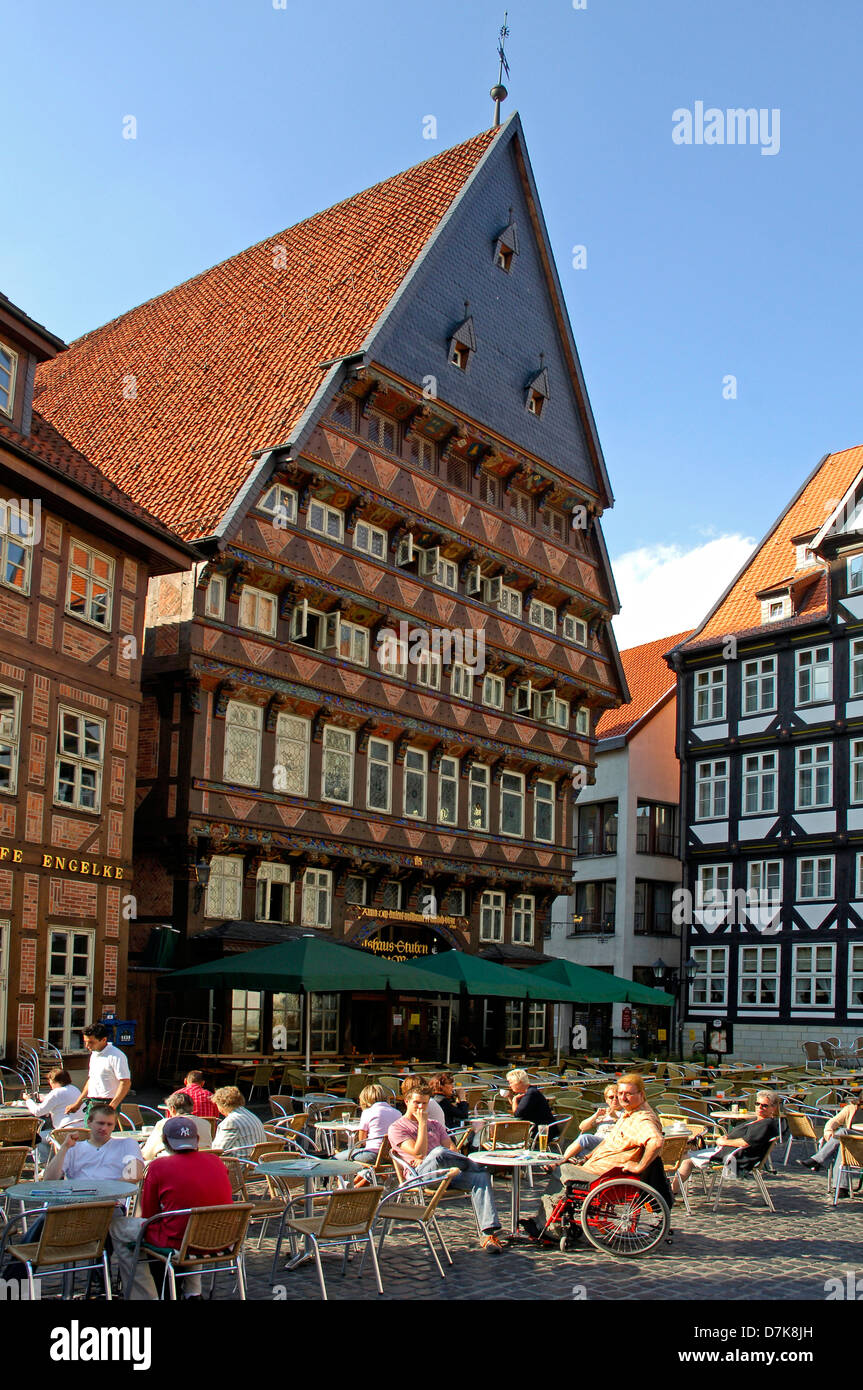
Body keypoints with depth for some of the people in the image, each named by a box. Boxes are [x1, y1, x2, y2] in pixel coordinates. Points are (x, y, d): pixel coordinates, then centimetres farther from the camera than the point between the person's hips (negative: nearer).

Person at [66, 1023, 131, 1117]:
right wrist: (77, 1103, 25)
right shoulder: (94, 1054, 16)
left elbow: (125, 1083, -17)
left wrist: (112, 1106, -24)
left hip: (106, 1105, -9)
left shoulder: (116, 1056, -13)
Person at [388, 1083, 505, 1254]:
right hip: (421, 1173, -5)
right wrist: (422, 1123, -3)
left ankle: (489, 1234, -34)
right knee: (438, 1152, -39)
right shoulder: (396, 1128, 10)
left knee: (481, 1177, -25)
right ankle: (474, 1165, -10)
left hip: (446, 1170, 5)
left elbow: (452, 1150, 14)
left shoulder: (435, 1124, 30)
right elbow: (419, 1153, -7)